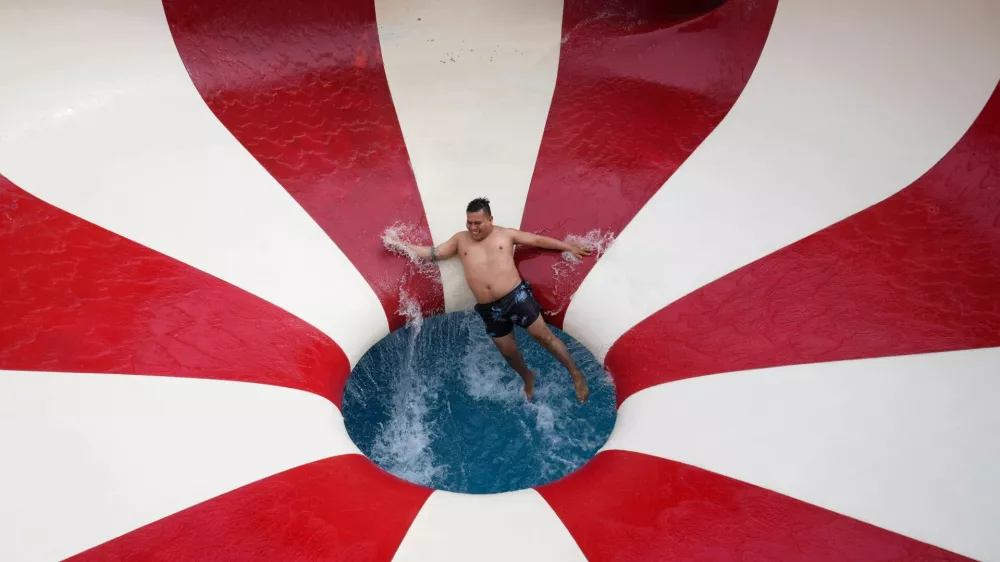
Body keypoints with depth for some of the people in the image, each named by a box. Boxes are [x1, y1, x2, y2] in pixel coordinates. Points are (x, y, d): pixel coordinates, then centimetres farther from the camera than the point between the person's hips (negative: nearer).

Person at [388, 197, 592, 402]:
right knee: (507, 351, 14)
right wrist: (401, 245, 2)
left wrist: (569, 247, 7)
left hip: (517, 296, -3)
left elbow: (539, 240, 7)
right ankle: (528, 378, 43)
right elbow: (433, 253, 11)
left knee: (544, 336, 0)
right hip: (490, 309, 3)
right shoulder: (460, 239, 11)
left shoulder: (505, 234, 4)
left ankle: (576, 375, 16)